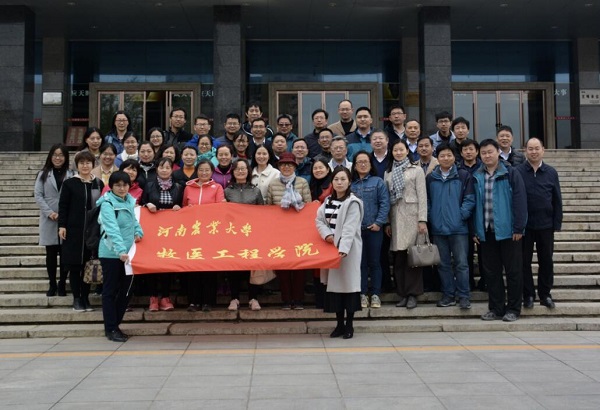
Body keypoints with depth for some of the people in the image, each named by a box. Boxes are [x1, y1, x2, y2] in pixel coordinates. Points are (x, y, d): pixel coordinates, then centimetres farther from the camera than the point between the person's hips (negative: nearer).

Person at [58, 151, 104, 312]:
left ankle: (85, 297, 16)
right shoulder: (69, 183, 0)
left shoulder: (99, 183, 6)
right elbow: (63, 206, -1)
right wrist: (62, 226, -8)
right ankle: (76, 298, 12)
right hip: (74, 229, -2)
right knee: (74, 264, 2)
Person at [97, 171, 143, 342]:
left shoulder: (130, 201, 7)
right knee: (110, 291, 3)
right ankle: (110, 329, 11)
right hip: (111, 253, -7)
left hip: (127, 253, 7)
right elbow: (113, 229, -27)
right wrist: (120, 251, -37)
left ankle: (115, 325, 25)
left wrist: (138, 231, -1)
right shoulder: (107, 204, -15)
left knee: (126, 290, 12)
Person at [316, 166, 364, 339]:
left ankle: (349, 325, 10)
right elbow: (319, 220, 8)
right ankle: (340, 324, 17)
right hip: (331, 247, 6)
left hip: (348, 249, -6)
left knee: (348, 282, -2)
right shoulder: (328, 200, 11)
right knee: (334, 282, 7)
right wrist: (327, 235, -11)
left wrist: (343, 248, -30)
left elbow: (349, 229, -20)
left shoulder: (353, 203, -10)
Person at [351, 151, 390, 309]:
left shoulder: (378, 182, 2)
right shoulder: (350, 184, 7)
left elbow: (384, 203, -4)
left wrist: (379, 222, -12)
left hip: (374, 229, -1)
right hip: (356, 229, 2)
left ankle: (375, 294, 12)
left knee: (374, 262, 5)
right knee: (361, 262, 7)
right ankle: (362, 294, 14)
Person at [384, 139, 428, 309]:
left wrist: (422, 220, -10)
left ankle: (412, 294, 1)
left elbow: (422, 196, -2)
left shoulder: (416, 170, 5)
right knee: (399, 257, 3)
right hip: (395, 218, 3)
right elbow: (386, 198, 12)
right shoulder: (388, 173, 15)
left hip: (411, 216, -3)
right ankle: (403, 294, 10)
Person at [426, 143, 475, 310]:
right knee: (443, 264, 10)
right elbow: (427, 201, 9)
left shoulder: (464, 176, 1)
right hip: (438, 228, 3)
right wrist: (430, 218, -2)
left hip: (459, 227, -3)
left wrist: (462, 215, -11)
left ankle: (464, 296, 8)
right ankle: (448, 295, 20)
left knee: (461, 263, -1)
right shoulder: (430, 178, 8)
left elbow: (469, 199, -2)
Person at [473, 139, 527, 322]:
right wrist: (475, 230, 6)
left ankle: (513, 309, 16)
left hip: (508, 230, -4)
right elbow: (474, 204, 10)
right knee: (491, 272, 10)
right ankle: (496, 308, 20)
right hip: (486, 232, 4)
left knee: (513, 271, 4)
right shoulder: (476, 177, 7)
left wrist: (518, 228, -12)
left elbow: (520, 201, -7)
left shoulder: (511, 174, -4)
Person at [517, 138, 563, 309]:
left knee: (546, 261, 9)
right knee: (524, 261, 6)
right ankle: (528, 295, 18)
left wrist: (557, 224, 1)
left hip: (546, 225, 2)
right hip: (524, 225, -2)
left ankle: (545, 294, 22)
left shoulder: (551, 172, 4)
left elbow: (557, 200, 6)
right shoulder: (517, 172, -4)